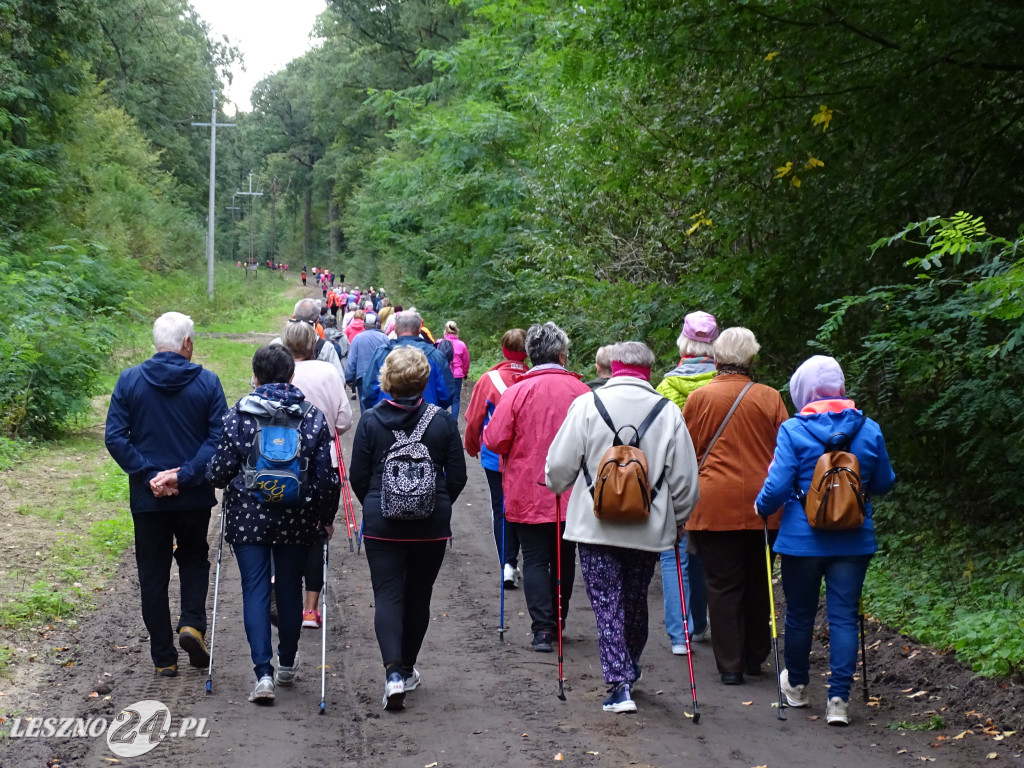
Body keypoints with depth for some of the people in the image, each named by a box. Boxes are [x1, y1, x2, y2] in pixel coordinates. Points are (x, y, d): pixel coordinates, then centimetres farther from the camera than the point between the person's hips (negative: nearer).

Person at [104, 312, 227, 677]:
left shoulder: (129, 381, -3)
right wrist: (185, 475, -14)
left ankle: (164, 658, 14)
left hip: (148, 497, 0)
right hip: (195, 496, 0)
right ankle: (192, 623, 1)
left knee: (153, 572, 10)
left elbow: (115, 437, -9)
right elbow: (219, 438, -12)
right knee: (194, 558, 23)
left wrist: (148, 475, -10)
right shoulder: (208, 382, -5)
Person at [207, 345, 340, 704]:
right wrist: (326, 518, 9)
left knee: (255, 590, 2)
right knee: (289, 589, 15)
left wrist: (217, 478, 17)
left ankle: (264, 674, -9)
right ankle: (286, 667, 29)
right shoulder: (313, 416, -3)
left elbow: (219, 470, -7)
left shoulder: (238, 415, -6)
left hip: (248, 516, -2)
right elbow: (327, 474, -3)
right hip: (296, 519, 2)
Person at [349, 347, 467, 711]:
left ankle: (394, 672, -19)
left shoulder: (370, 421, -7)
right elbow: (457, 477, -1)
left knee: (387, 595, 0)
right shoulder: (442, 421, -6)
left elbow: (358, 478, -2)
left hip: (382, 526, -1)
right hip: (431, 527, 1)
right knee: (418, 596, 16)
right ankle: (407, 669, 28)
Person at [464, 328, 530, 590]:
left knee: (500, 510, 7)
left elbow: (474, 419, -4)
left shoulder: (489, 380, -12)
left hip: (495, 457, -1)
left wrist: (472, 448, 14)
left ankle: (507, 564, -2)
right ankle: (512, 563, 17)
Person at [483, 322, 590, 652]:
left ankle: (542, 628, -4)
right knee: (564, 558, 16)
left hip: (528, 493, -2)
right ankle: (558, 622, 26)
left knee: (535, 559, 4)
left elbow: (494, 440, -12)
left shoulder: (517, 391, -11)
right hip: (572, 493, 2)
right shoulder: (581, 391, -6)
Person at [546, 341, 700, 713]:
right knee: (636, 601, 20)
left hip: (596, 525, -2)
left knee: (607, 604, 3)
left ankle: (619, 684, -5)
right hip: (649, 529, 2)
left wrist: (556, 487, 19)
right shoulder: (668, 413, -3)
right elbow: (685, 480, 1)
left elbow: (559, 465, -5)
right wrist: (678, 521, 17)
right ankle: (630, 668, 39)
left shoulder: (587, 405, -8)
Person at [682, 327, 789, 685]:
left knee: (722, 585, 4)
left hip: (714, 505, -2)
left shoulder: (699, 397, -3)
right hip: (761, 506, 2)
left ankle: (730, 665, 4)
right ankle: (754, 656, 25)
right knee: (758, 582, 15)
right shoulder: (770, 398, -1)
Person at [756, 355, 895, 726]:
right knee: (844, 616, 3)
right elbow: (884, 483, 8)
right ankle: (839, 698, -3)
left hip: (802, 539, -1)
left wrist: (762, 508, 5)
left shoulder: (793, 430, -12)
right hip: (854, 540, 2)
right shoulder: (869, 430, -2)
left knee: (799, 613, 15)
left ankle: (796, 685, 33)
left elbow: (777, 486, -14)